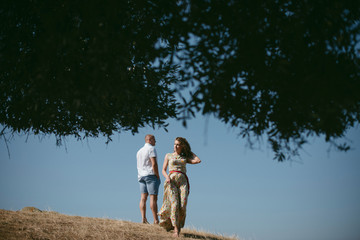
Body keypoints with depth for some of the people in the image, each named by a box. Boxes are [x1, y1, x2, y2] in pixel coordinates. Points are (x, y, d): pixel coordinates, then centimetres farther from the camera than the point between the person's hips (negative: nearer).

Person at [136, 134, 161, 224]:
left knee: (143, 198, 1)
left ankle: (143, 218, -6)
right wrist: (158, 176, -10)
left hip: (141, 176, 8)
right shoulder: (151, 148, -6)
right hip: (151, 175, -8)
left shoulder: (139, 151, 20)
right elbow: (154, 164, -15)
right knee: (153, 197, -9)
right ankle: (156, 220, -10)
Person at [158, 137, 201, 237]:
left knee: (183, 205, -15)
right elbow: (163, 170, 15)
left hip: (183, 181, 1)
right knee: (174, 204, -19)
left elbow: (198, 160, 6)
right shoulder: (168, 155, 20)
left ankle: (179, 227, -6)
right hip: (171, 181, -1)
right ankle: (175, 229, -23)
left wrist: (189, 151, 18)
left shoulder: (185, 158, 21)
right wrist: (167, 177, -6)